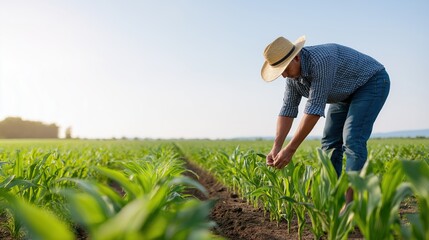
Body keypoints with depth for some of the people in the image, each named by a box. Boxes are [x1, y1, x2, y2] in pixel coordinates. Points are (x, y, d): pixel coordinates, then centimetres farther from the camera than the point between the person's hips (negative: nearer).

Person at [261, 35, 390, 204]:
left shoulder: (321, 60, -38)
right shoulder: (293, 72, -10)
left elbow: (314, 108, -38)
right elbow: (288, 109, -9)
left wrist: (290, 149, -37)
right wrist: (276, 147, -20)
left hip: (372, 82, -8)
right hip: (347, 93, 9)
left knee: (352, 139, -23)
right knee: (330, 143, 1)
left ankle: (350, 205, -21)